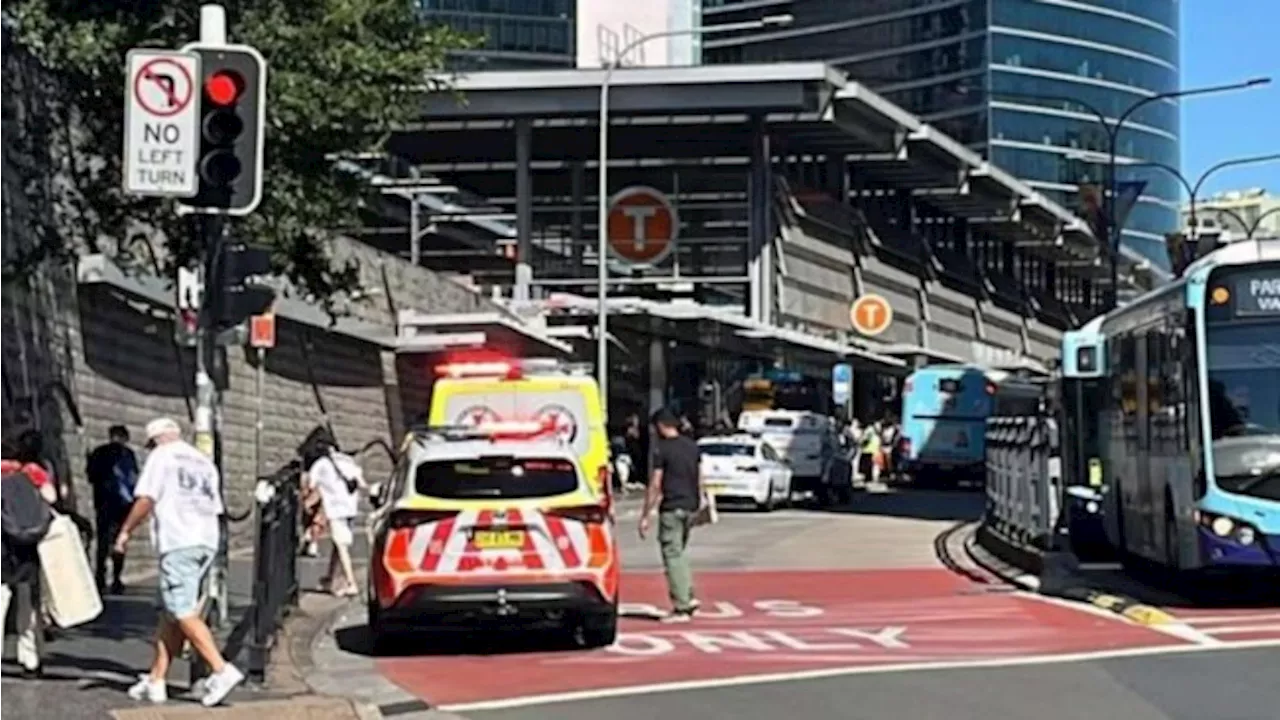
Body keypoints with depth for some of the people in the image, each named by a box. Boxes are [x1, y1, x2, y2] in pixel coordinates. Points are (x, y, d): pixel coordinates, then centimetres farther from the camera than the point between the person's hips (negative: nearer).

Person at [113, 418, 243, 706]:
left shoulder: (161, 456, 2)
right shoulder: (205, 463, 23)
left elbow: (146, 499, -7)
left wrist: (125, 531, 3)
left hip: (178, 542, -8)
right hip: (207, 541, 8)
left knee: (183, 613, -9)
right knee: (170, 614, 11)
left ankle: (221, 670, -19)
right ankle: (156, 680, 12)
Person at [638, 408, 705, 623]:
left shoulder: (662, 449, -10)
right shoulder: (692, 446, 10)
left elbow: (655, 485, -12)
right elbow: (699, 477, 15)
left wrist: (646, 515, -9)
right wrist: (701, 500, 28)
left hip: (672, 508, -7)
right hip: (691, 506, 7)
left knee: (672, 555, -3)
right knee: (679, 552, 19)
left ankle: (682, 607, -4)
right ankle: (689, 598, 13)